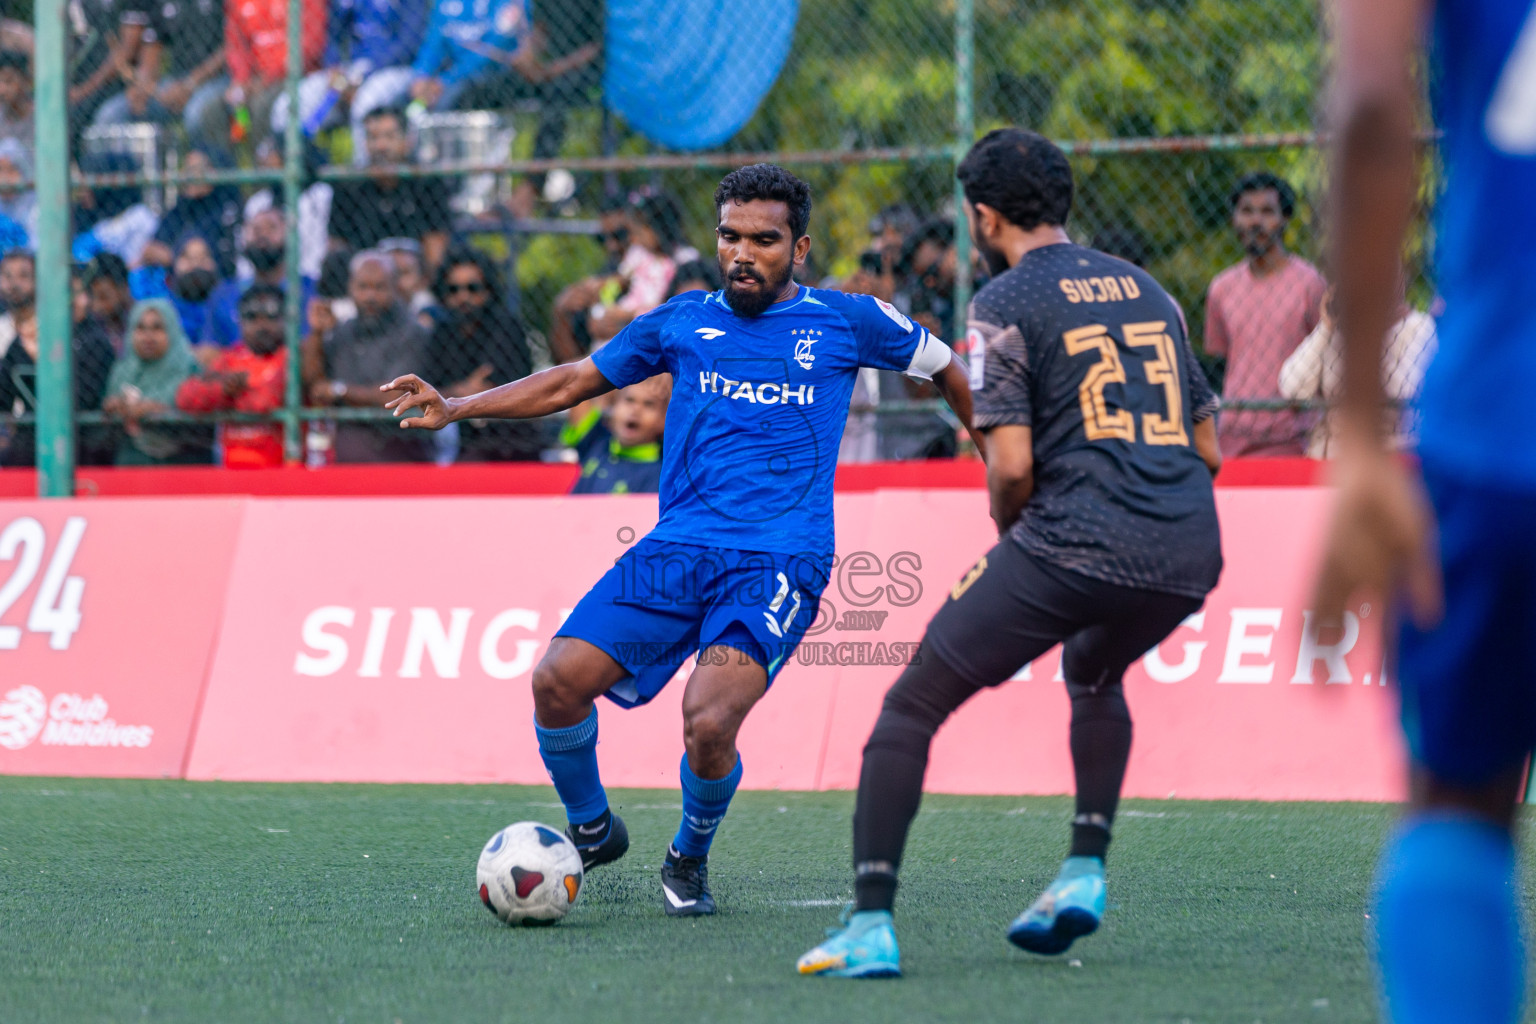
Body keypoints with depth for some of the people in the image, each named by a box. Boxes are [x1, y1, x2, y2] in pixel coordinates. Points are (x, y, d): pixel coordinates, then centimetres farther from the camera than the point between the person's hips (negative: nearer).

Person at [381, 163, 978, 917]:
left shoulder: (844, 322, 6)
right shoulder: (684, 322, 13)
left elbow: (946, 370, 20)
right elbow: (576, 380, 19)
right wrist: (458, 407, 10)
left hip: (779, 564, -4)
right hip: (677, 547, 4)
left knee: (707, 721, -26)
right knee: (558, 680, -14)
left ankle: (689, 858, 6)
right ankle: (591, 830, 15)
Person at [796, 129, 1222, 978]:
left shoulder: (1006, 303, 1)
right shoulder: (1141, 287, 20)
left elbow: (1012, 466, -7)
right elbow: (1207, 448, 22)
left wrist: (1010, 535, 12)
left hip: (1074, 548, -6)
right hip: (1189, 556, 6)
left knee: (912, 707, 4)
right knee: (1094, 674, 37)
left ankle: (871, 925, -6)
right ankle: (1085, 871, 21)